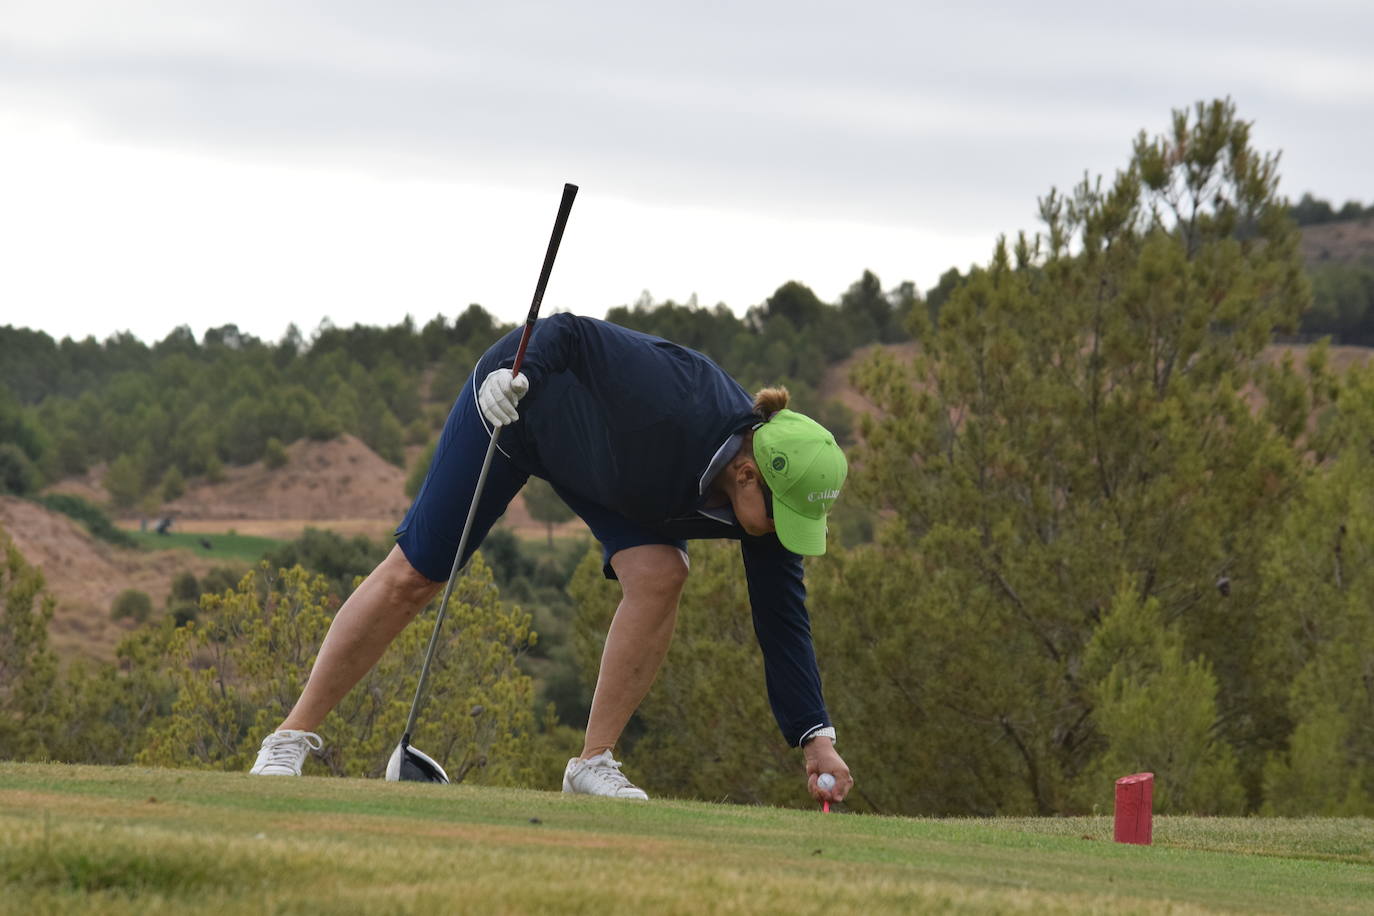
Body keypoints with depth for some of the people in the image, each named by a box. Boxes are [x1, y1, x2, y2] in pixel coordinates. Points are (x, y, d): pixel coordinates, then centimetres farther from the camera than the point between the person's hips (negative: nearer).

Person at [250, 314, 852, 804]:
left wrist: (814, 736, -20)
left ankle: (593, 762, -9)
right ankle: (293, 736, 9)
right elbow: (571, 334, -30)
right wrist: (519, 373, -47)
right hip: (514, 402, -4)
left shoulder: (771, 499, -24)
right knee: (413, 575, -3)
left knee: (659, 576, -20)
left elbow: (781, 618, -17)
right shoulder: (673, 408, -42)